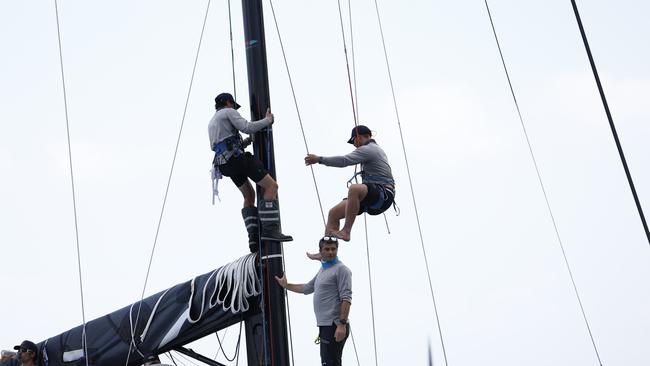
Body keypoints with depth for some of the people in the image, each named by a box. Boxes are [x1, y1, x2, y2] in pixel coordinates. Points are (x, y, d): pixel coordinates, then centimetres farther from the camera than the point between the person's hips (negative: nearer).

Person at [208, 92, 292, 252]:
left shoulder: (211, 123, 31)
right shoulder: (228, 112, 6)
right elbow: (247, 127, -10)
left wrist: (247, 141, 39)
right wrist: (267, 120, 4)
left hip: (225, 163, 9)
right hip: (237, 157, -9)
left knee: (249, 195, 19)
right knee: (271, 185, -9)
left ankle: (253, 236, 4)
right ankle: (269, 229, -22)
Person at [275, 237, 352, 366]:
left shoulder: (341, 269, -8)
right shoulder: (322, 270, 21)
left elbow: (346, 299, -16)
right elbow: (307, 288, 34)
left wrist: (342, 324, -23)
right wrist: (286, 285, 39)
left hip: (334, 326, -10)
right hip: (325, 326, 10)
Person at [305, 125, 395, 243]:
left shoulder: (368, 150, -9)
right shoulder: (374, 149, 25)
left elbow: (344, 160, -19)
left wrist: (319, 159, -13)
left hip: (384, 195, -11)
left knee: (354, 188, -40)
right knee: (334, 213, 5)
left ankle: (346, 232, -35)